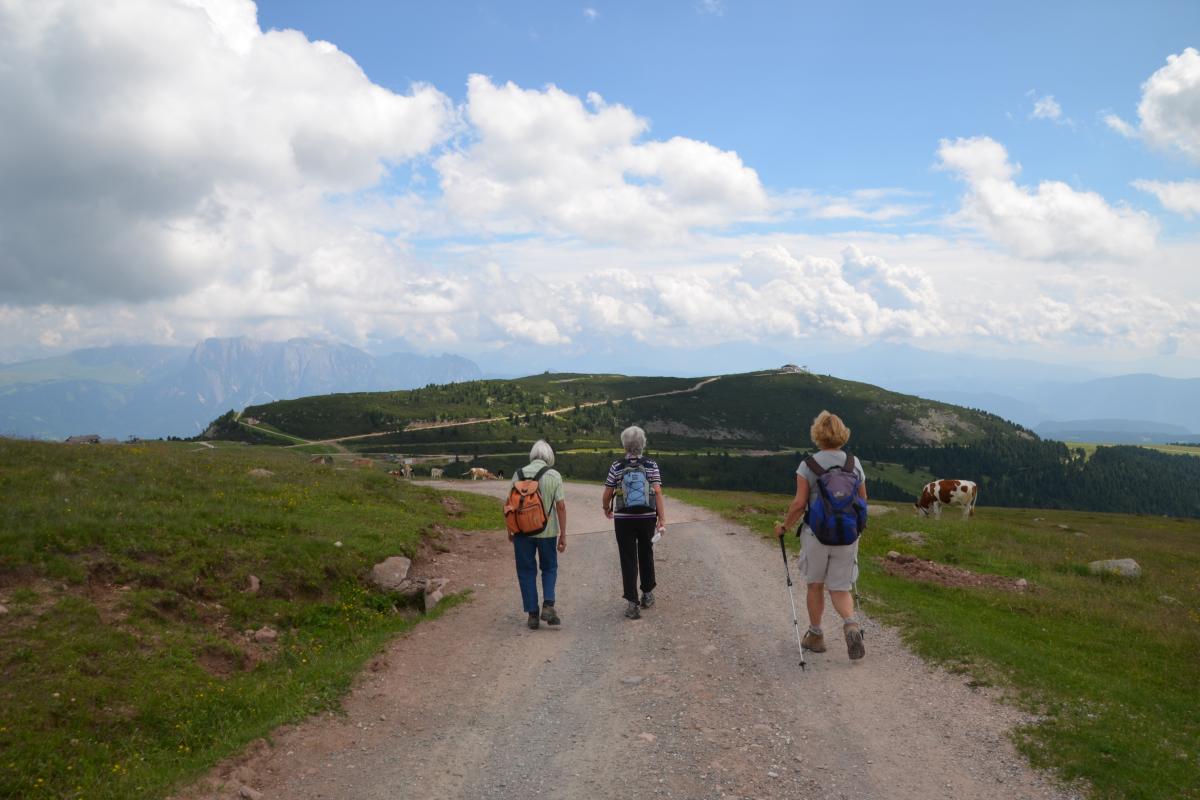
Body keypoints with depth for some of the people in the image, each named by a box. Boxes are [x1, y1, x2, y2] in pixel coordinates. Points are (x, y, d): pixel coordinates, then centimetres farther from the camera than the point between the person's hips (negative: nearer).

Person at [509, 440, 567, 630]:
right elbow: (561, 506, -7)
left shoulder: (519, 474, -2)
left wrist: (510, 530, 11)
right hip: (547, 531, 0)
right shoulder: (554, 475, -5)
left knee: (526, 571, 10)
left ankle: (533, 614, 10)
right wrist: (563, 535, -1)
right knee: (549, 568, 17)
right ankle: (548, 606, 0)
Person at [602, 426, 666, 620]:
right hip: (647, 518, 2)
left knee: (628, 559, 2)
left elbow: (607, 494, -3)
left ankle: (632, 603, -2)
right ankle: (648, 593, 33)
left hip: (624, 519, -1)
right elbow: (658, 492, -12)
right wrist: (662, 518, -11)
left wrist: (607, 509, 17)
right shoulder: (651, 466, -4)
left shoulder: (617, 467, -6)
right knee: (646, 555, 21)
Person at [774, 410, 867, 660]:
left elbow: (799, 504, -13)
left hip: (816, 535, -3)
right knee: (840, 589, 11)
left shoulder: (808, 465, -10)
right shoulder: (855, 464, 1)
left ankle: (815, 636, 28)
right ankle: (851, 625, -15)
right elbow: (863, 502, 8)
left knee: (815, 585, 16)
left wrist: (785, 526, 3)